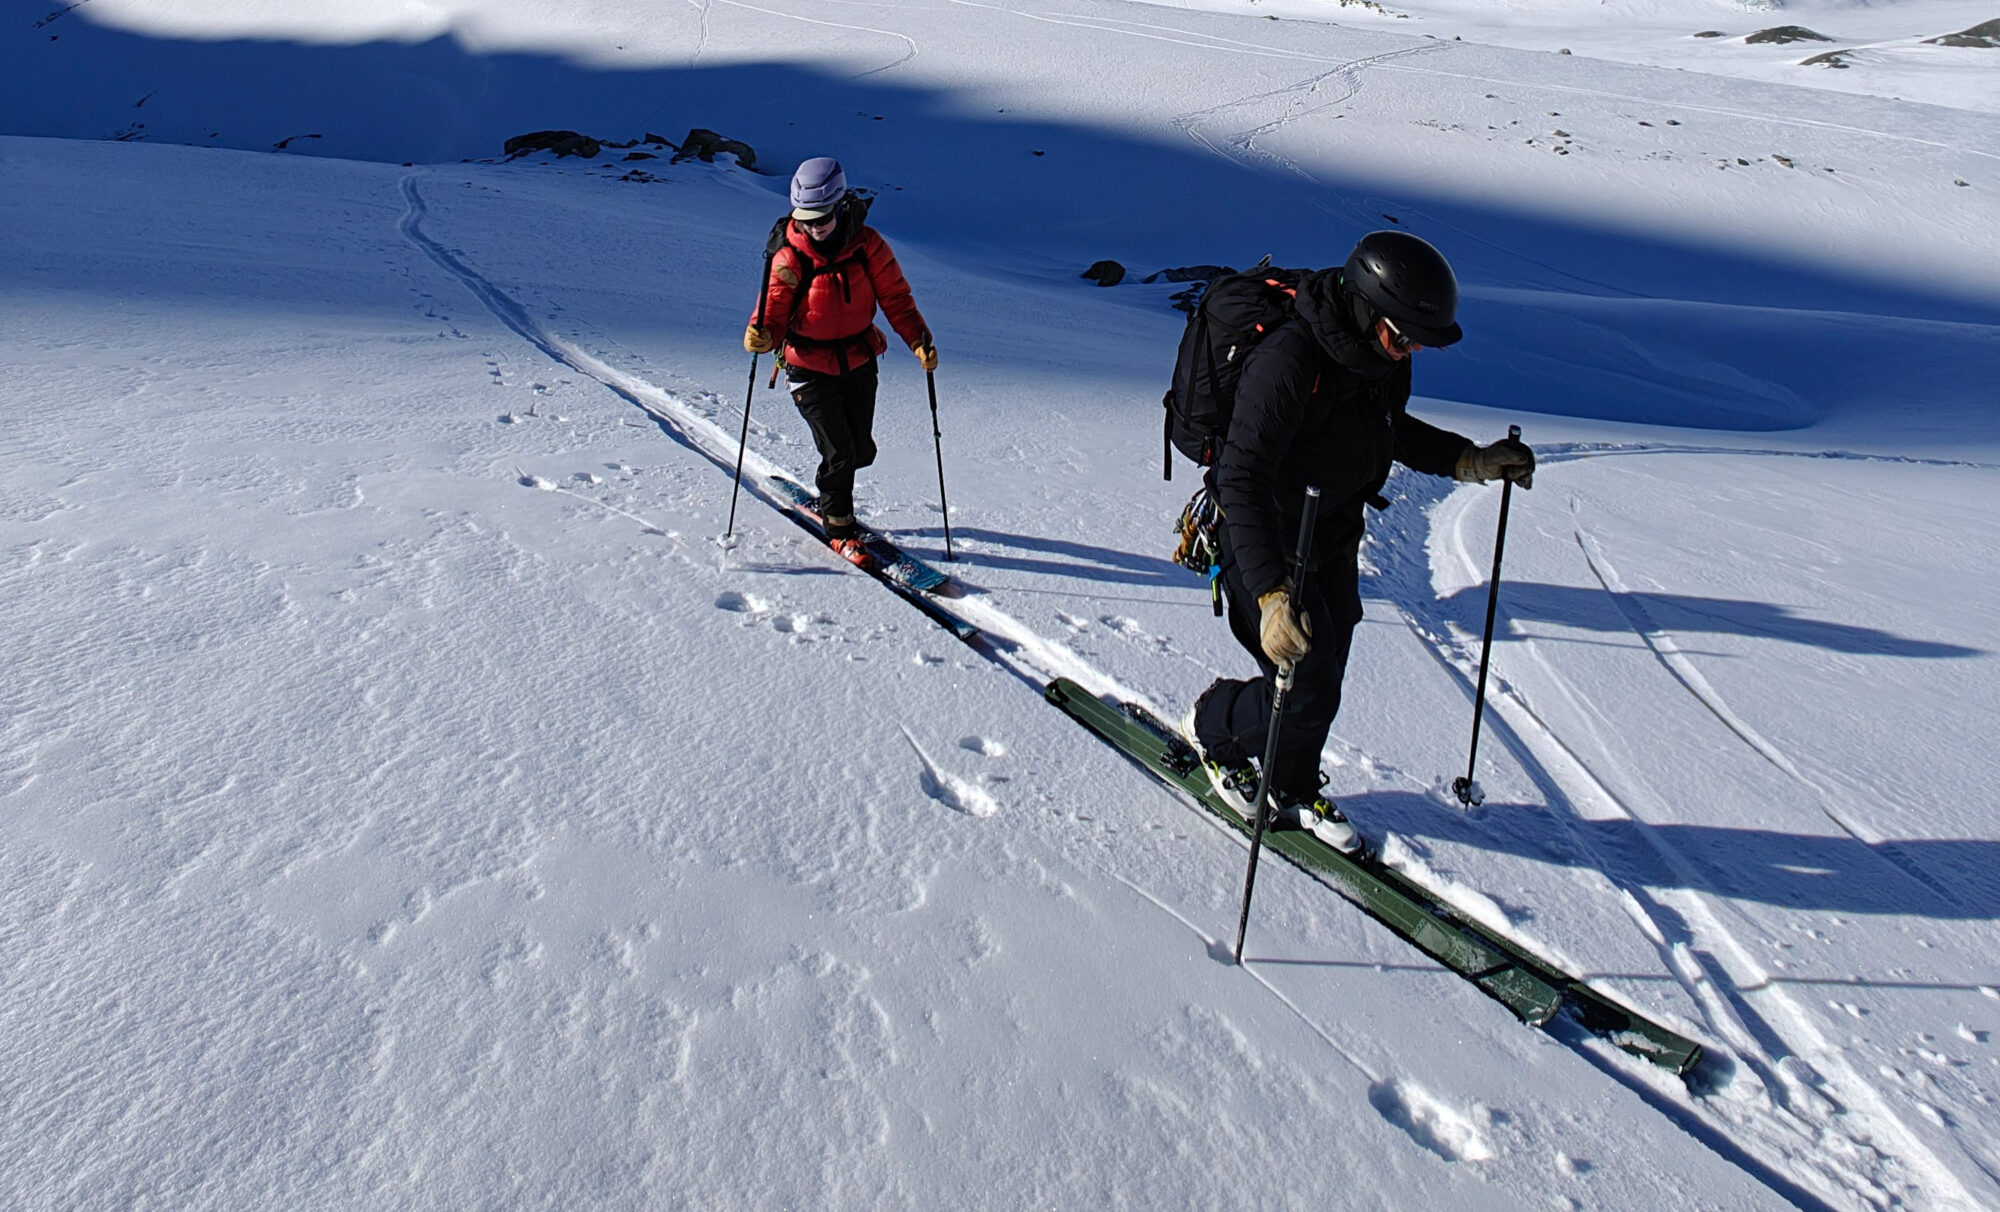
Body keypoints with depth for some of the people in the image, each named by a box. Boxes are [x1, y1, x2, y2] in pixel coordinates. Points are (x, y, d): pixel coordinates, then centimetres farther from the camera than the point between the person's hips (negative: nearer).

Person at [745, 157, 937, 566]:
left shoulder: (866, 244, -8)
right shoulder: (789, 258, -14)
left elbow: (895, 297, -3)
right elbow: (774, 315, -13)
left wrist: (918, 339, -16)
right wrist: (760, 336, -35)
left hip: (858, 361, 3)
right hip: (810, 367, -3)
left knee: (861, 451, 10)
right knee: (839, 453, -7)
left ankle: (830, 489, 43)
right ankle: (838, 527, 17)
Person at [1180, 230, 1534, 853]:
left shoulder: (1383, 356, -5)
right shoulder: (1288, 361, -31)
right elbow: (1241, 479, -37)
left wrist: (1469, 460, 3)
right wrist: (1272, 593, -45)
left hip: (1334, 545, 8)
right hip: (1266, 547, -7)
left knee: (1323, 684, 16)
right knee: (1307, 693, -8)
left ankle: (1292, 793, 40)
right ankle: (1210, 727, 22)